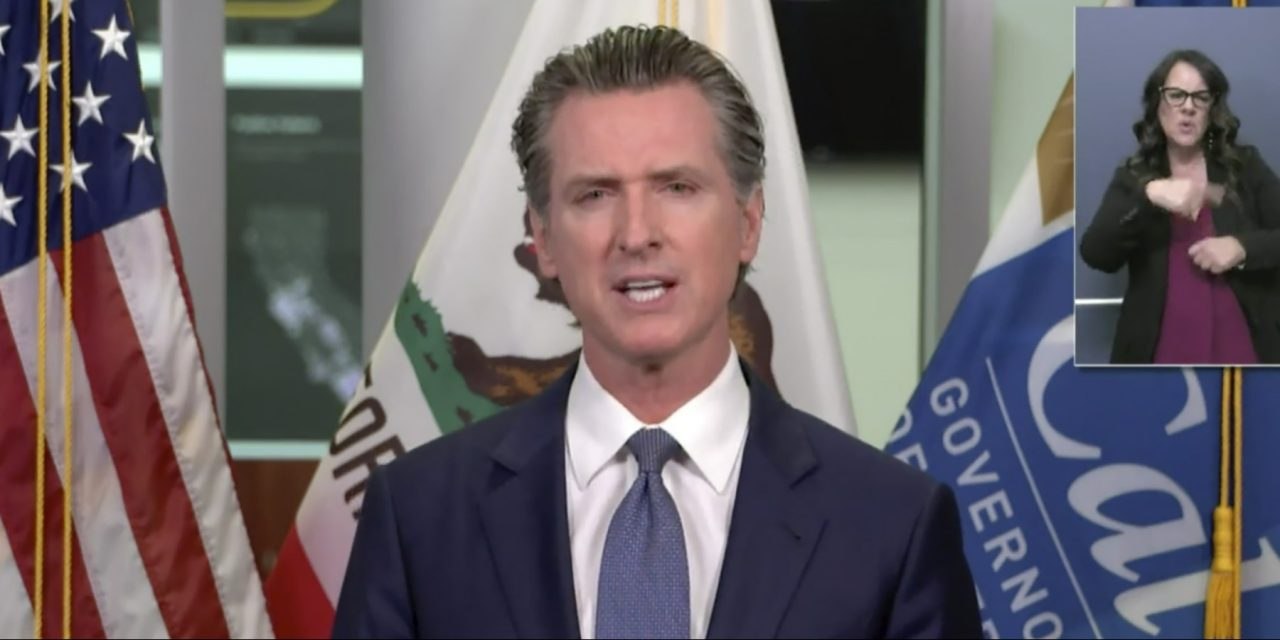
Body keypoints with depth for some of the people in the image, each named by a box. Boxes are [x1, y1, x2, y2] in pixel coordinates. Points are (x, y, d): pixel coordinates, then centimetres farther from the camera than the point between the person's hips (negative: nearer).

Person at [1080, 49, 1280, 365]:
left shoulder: (1245, 166, 8)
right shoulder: (1132, 178, 7)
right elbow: (1095, 253, -8)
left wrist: (1242, 247, -15)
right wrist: (1149, 197, -22)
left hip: (1236, 348, 0)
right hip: (1164, 351, 0)